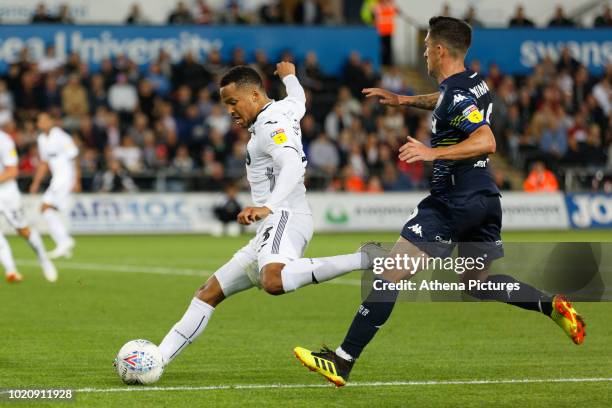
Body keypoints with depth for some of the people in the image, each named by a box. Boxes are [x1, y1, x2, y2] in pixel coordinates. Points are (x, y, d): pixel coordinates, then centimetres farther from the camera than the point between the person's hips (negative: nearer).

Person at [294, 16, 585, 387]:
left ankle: (343, 362, -12)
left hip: (454, 203, -10)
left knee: (390, 275, -9)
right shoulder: (474, 83, 11)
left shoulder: (456, 94, -16)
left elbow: (486, 142, -28)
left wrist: (434, 153, -31)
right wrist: (402, 100, 37)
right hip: (484, 200, 10)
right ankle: (553, 305, 10)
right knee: (477, 281, 25)